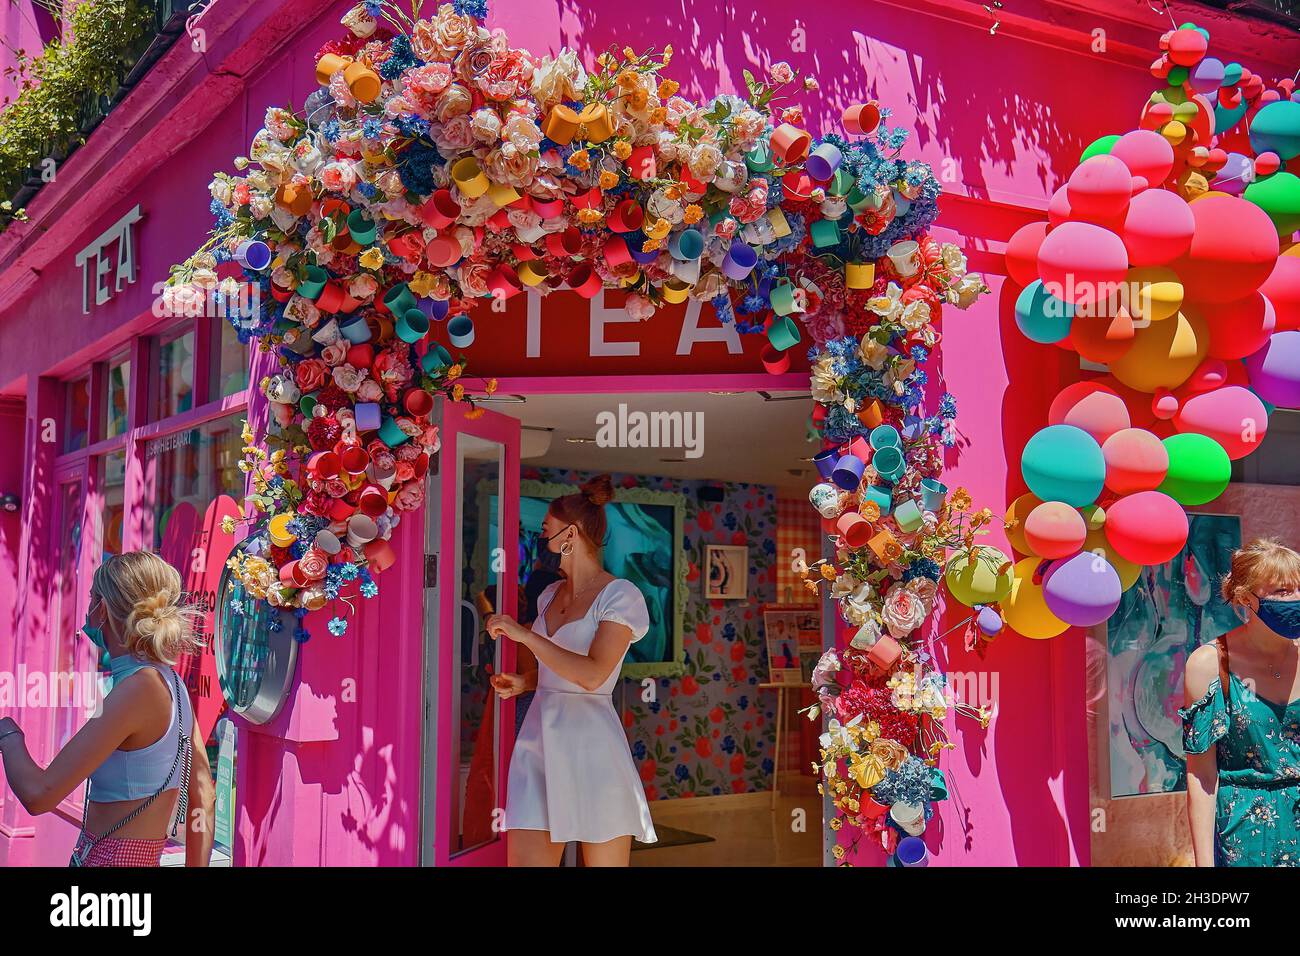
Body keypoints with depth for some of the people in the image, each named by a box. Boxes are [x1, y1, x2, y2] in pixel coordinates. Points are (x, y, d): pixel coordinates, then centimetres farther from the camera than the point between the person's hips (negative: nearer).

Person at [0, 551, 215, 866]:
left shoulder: (136, 690, -20)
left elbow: (39, 795, -20)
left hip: (110, 858, -8)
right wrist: (196, 866, 15)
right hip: (146, 858, 8)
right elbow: (203, 795, 8)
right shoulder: (171, 682, 5)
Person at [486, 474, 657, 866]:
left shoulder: (620, 596, -7)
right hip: (539, 738, 6)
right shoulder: (550, 595, 15)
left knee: (605, 862, 3)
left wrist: (524, 635, -17)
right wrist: (524, 683, 9)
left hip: (589, 742, -6)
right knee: (523, 860, -1)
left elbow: (592, 675, -21)